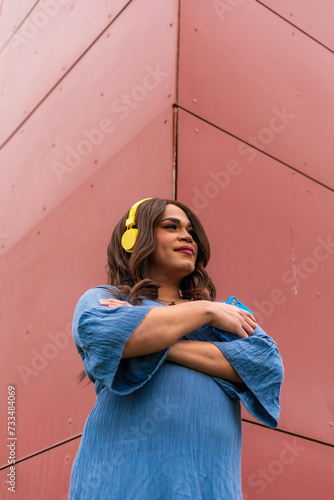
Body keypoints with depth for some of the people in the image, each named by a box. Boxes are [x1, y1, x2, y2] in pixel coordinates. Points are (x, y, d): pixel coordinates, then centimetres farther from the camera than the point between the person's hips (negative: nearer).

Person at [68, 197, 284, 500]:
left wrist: (157, 345, -9)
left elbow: (267, 365, -1)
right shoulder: (102, 298, 9)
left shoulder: (226, 312, 18)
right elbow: (100, 332, -16)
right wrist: (206, 310, -6)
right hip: (125, 475, -2)